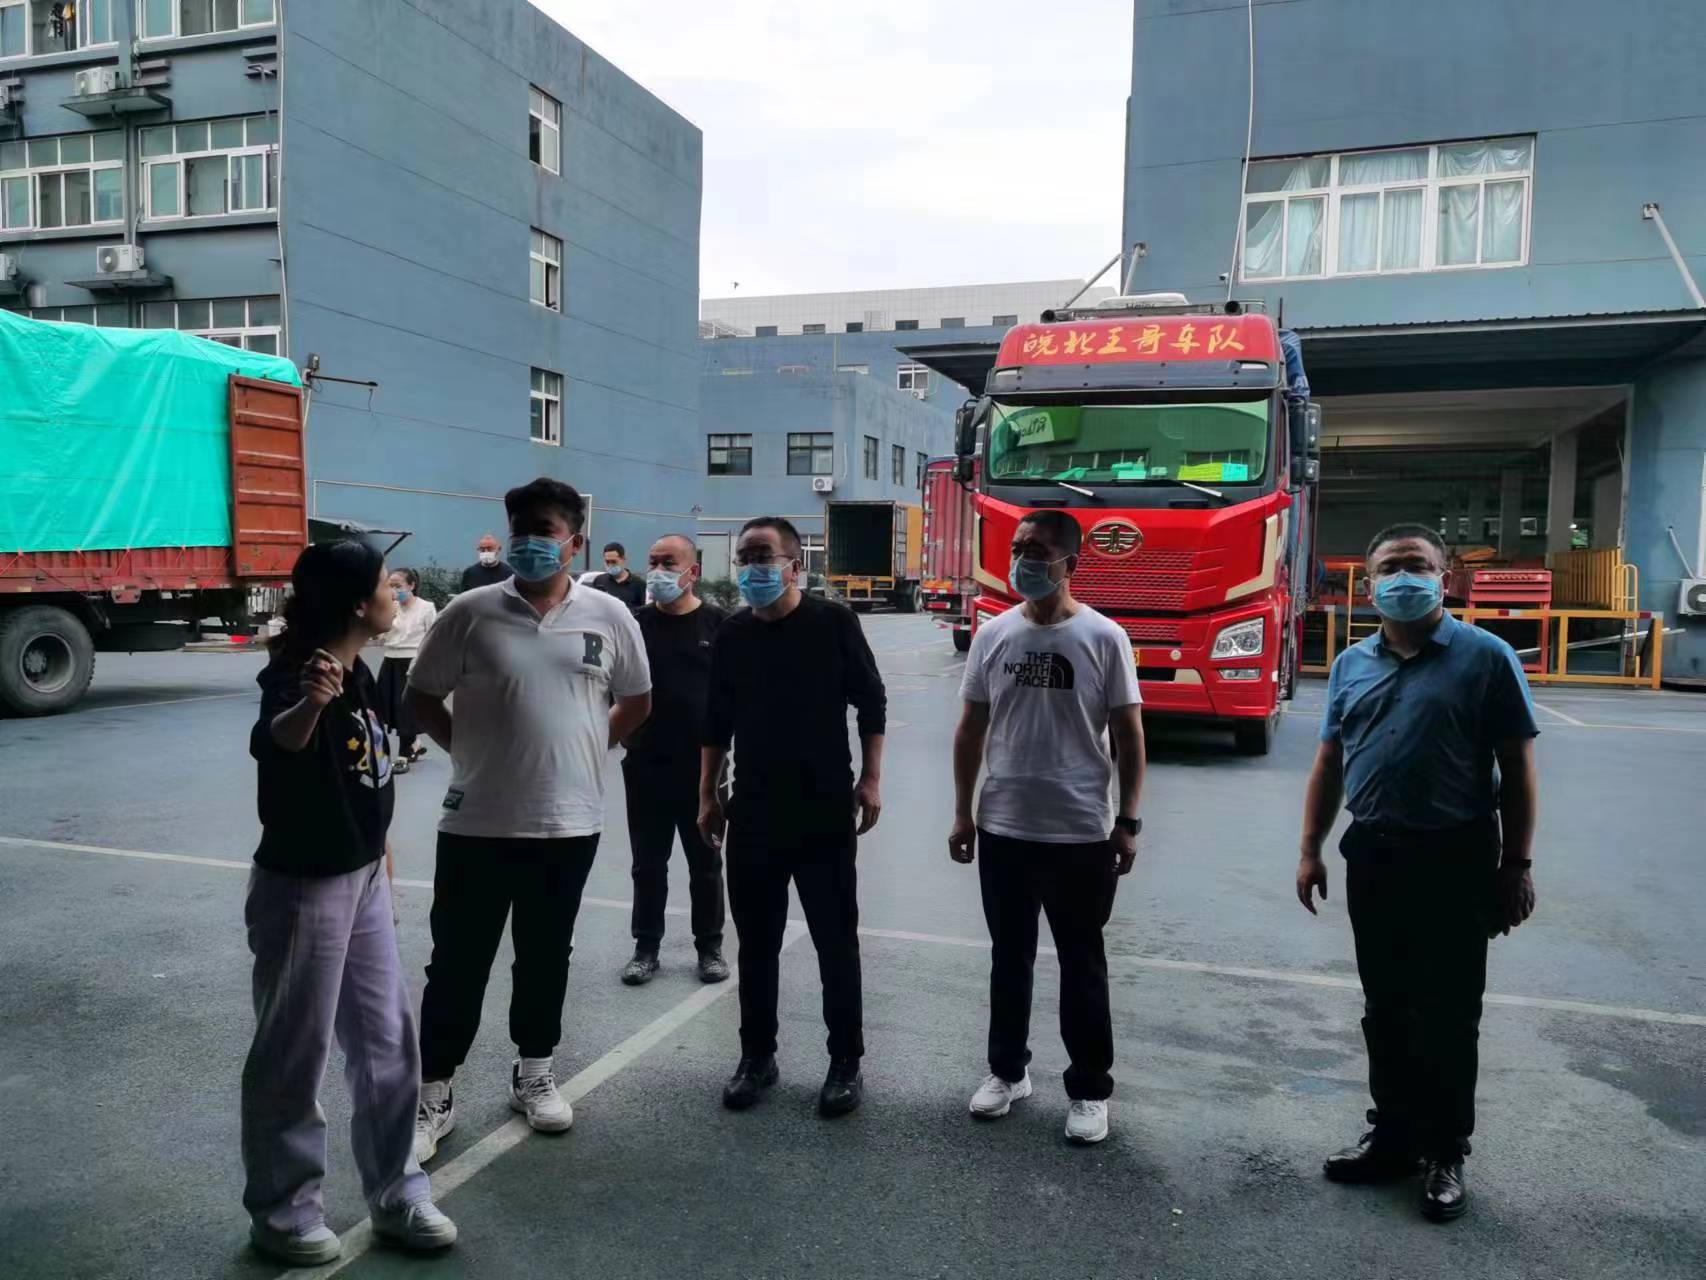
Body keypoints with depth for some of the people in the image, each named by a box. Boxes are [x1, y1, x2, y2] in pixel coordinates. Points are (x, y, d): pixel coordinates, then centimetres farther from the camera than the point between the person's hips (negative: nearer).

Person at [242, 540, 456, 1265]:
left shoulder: (359, 673, 4)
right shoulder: (296, 676, -22)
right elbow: (273, 742, -47)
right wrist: (306, 704, -69)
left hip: (363, 879, 8)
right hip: (301, 890, -8)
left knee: (387, 1043, 14)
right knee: (293, 1055, 7)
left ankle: (397, 1196, 29)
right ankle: (281, 1213, 26)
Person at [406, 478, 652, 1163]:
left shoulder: (608, 616, -1)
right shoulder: (470, 613, -5)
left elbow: (636, 701, 12)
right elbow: (422, 696, 4)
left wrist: (587, 747, 5)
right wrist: (466, 747, -3)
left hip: (569, 822, 2)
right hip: (477, 822, -1)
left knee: (545, 957, 16)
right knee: (457, 962, 7)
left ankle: (534, 1074, 35)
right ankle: (433, 1096, 22)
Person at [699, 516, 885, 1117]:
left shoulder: (833, 623, -5)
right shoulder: (732, 634, 6)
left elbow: (871, 703, -1)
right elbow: (717, 721, 12)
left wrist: (870, 780, -7)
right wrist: (708, 794, 9)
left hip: (825, 810, -3)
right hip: (752, 812, 4)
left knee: (836, 940, 4)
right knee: (756, 942, 11)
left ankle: (846, 1062, 17)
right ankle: (757, 1056, 24)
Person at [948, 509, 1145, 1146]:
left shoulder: (1104, 637, -6)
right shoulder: (992, 635, 2)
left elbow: (1128, 734, -2)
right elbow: (971, 729, 8)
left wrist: (1127, 821, -5)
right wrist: (962, 813, 6)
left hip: (1081, 833, -3)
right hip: (1003, 829, 3)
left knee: (1082, 965, 10)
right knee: (1009, 957, 16)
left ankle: (1090, 1089, 24)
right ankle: (1007, 1069, 33)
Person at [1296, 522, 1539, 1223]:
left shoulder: (1486, 657, -5)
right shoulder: (1351, 664, 8)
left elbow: (1517, 768, -5)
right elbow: (1330, 762, 11)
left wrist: (1517, 863, -8)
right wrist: (1311, 849, 8)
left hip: (1456, 860, -4)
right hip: (1373, 856, 4)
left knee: (1447, 1018, 5)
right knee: (1385, 1010, 14)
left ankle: (1447, 1156, 21)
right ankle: (1393, 1136, 29)